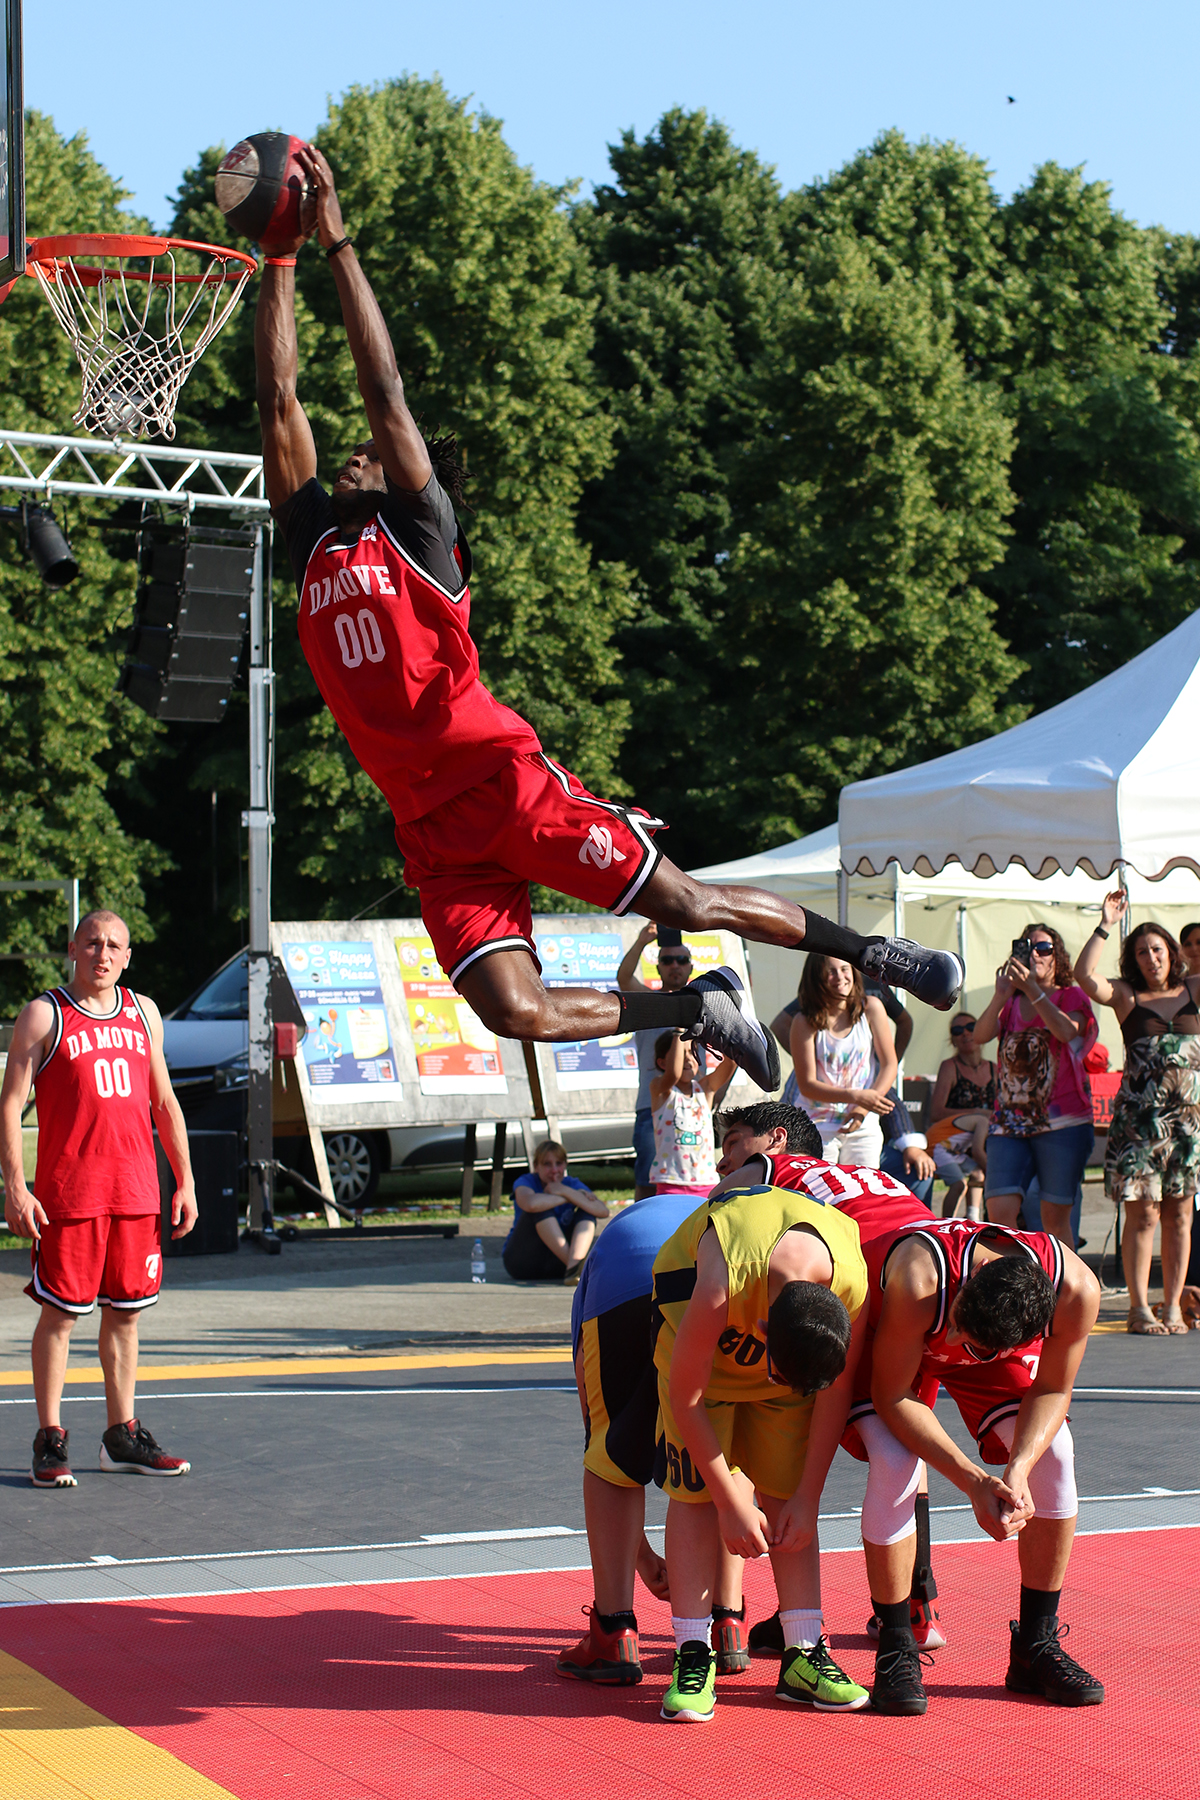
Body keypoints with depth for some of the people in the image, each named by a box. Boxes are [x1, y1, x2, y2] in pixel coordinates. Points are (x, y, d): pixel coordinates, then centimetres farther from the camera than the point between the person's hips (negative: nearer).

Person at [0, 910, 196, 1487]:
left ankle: (122, 1436, 18)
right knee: (60, 1314, -2)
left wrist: (184, 1181, 13)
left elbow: (164, 1101, 18)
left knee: (124, 1311, 9)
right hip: (67, 1192, -5)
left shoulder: (143, 1013, 13)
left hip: (136, 1191, 5)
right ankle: (50, 1440, 5)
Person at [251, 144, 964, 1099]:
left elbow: (387, 392, -2)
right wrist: (282, 261, 14)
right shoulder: (316, 544, 18)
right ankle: (699, 1010, 14)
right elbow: (280, 403, 16)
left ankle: (872, 953, 17)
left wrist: (339, 242, 1)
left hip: (503, 775, -5)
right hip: (432, 823, 5)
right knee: (517, 1011, -9)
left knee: (685, 903, -2)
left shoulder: (420, 530, 3)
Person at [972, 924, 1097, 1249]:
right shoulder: (1009, 1003, 17)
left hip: (1061, 1122, -3)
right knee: (999, 1210, -11)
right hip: (1009, 1122, 3)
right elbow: (980, 1036, -1)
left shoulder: (1072, 997, 8)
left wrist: (1032, 990, -20)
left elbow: (1067, 1031, -14)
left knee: (1055, 1215, -3)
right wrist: (1001, 995, -14)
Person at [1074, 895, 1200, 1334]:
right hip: (1139, 1116, -2)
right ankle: (1139, 1307, 0)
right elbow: (1085, 975, -11)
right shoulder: (1126, 996, 4)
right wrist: (1106, 925, -11)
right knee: (1143, 1212, -4)